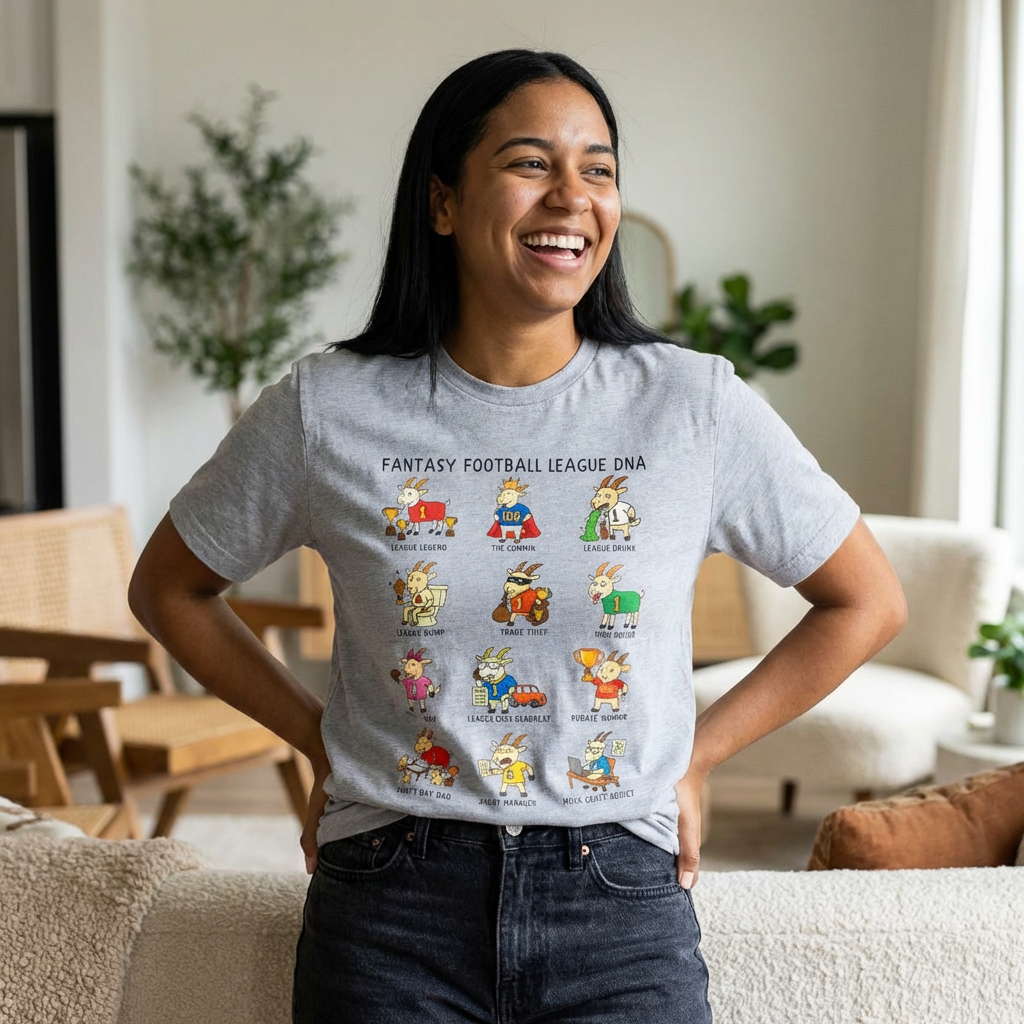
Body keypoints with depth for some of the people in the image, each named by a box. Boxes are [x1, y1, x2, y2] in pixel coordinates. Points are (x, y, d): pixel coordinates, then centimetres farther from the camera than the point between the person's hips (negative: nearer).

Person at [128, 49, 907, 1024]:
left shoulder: (695, 404, -5)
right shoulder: (327, 409, -5)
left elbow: (866, 600, 6)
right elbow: (168, 589, 10)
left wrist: (694, 756, 3)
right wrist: (318, 738, 5)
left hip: (623, 909, 1)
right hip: (392, 914, 0)